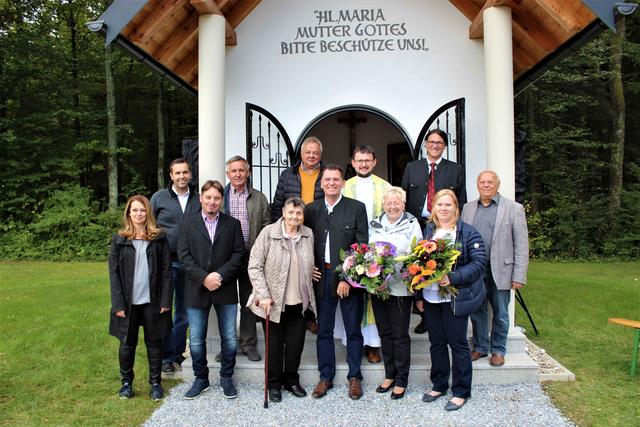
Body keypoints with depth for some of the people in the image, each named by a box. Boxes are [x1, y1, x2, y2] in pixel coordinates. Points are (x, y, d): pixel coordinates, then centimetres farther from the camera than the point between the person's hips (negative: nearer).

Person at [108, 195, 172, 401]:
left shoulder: (159, 238, -1)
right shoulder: (119, 240, 1)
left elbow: (166, 270, -2)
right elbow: (114, 273, -1)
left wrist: (166, 300, -7)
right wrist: (118, 304, -7)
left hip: (152, 301, 0)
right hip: (128, 302, 1)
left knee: (154, 342, 9)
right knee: (127, 343, 11)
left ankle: (156, 383, 22)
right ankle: (126, 382, 28)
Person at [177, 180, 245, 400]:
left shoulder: (232, 224, 5)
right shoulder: (188, 225, 5)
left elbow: (238, 253, -2)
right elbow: (184, 256, -3)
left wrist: (220, 275, -14)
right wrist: (204, 278, -15)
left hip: (225, 290, 0)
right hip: (197, 290, 0)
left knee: (229, 339, 6)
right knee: (196, 340, 8)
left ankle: (226, 377, 25)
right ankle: (201, 379, 26)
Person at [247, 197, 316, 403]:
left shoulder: (308, 234, 2)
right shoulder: (269, 232, -10)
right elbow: (254, 266, -9)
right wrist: (263, 295, -15)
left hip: (300, 302, 3)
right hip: (273, 301, -3)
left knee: (296, 343, 12)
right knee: (274, 344, 11)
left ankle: (291, 380, 33)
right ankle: (274, 384, 28)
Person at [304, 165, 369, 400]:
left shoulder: (357, 208, -2)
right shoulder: (311, 209, 7)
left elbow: (362, 246, -6)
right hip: (322, 277, 3)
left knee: (353, 330, 8)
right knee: (324, 330, 10)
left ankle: (354, 377, 23)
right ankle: (326, 377, 23)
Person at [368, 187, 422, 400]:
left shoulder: (412, 225, -2)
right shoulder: (374, 225, 10)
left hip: (400, 288, -4)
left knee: (400, 335, 4)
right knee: (384, 333, 14)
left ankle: (401, 380, 18)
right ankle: (389, 375, 29)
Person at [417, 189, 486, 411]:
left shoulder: (468, 232, -6)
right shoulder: (428, 231, 9)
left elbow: (479, 263, -12)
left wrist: (453, 278, -24)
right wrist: (419, 296, 9)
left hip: (455, 298, -5)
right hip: (430, 298, 5)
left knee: (457, 343, 5)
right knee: (436, 343, 14)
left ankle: (461, 391, 19)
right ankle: (439, 385, 30)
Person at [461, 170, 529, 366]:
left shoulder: (514, 208, -1)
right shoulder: (468, 208, 9)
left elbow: (521, 245, -4)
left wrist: (519, 276, -9)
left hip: (500, 271, -3)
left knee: (500, 314, 9)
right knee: (477, 312, 12)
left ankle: (498, 350, 26)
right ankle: (480, 347, 29)